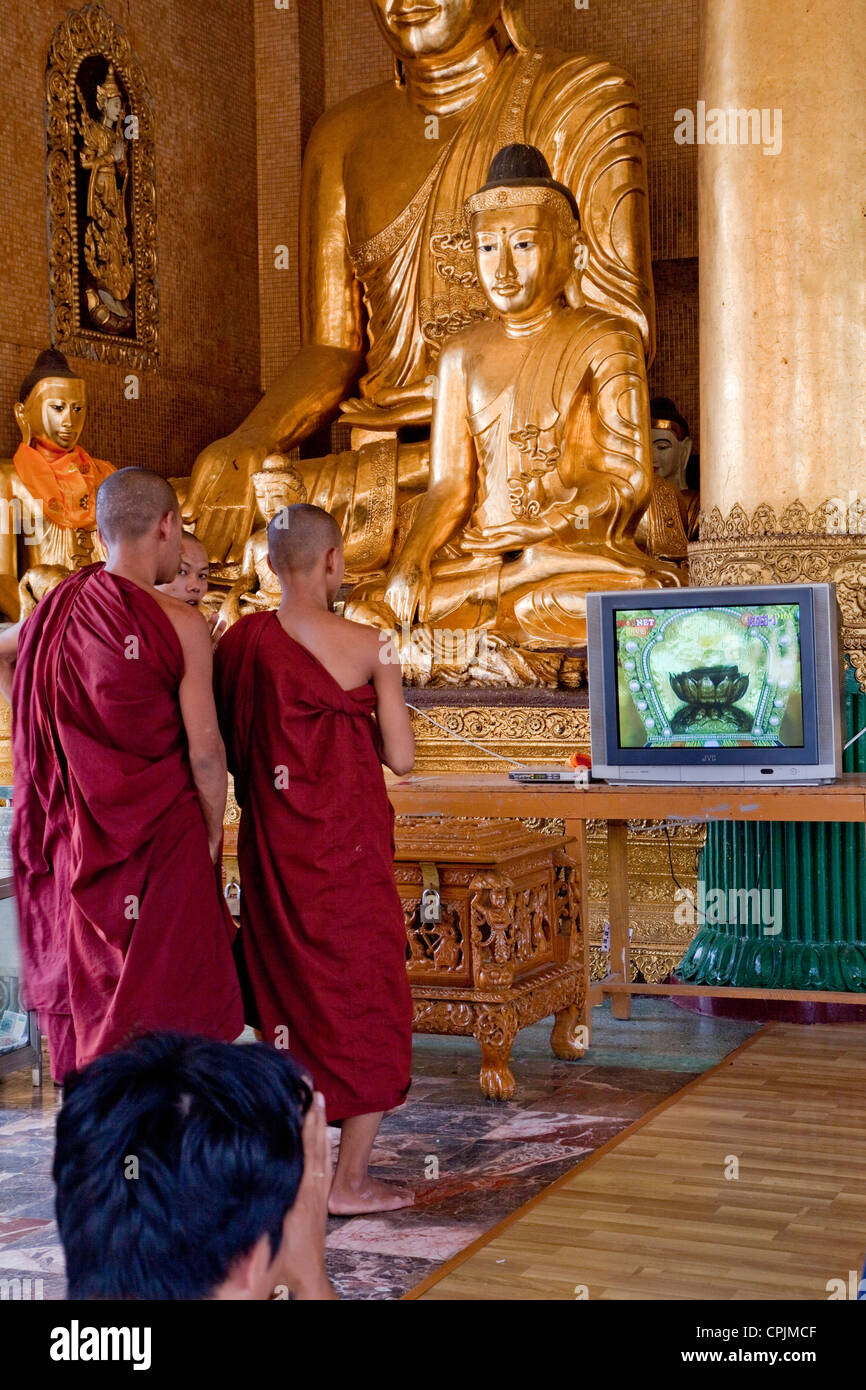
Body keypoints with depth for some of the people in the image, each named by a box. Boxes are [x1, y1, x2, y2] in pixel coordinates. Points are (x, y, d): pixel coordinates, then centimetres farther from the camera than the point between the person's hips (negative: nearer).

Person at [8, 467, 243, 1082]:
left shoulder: (57, 608, 0)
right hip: (161, 841, -5)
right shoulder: (181, 626, -16)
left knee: (85, 998, 18)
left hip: (74, 841, 6)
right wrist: (214, 833, 0)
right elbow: (205, 750, -14)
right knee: (160, 1012, 5)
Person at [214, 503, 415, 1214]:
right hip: (348, 848, -4)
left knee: (287, 996, 16)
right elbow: (401, 756, -9)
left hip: (270, 849, 4)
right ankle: (351, 1179, 10)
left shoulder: (238, 641, -1)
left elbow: (226, 747, 7)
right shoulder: (365, 645, -11)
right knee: (365, 996, 8)